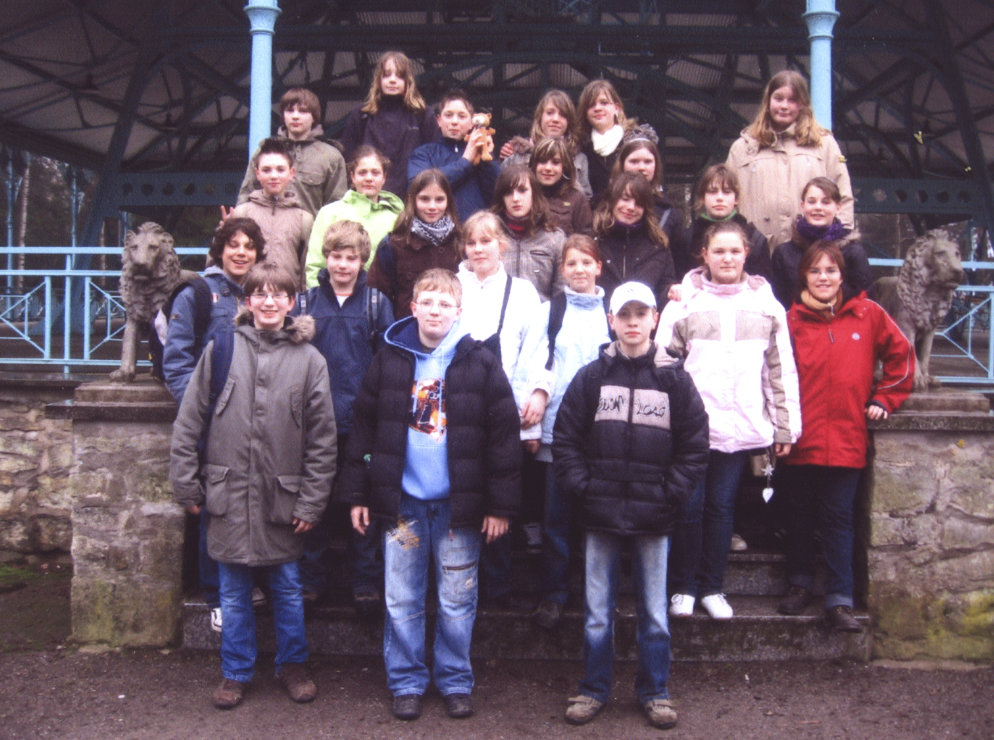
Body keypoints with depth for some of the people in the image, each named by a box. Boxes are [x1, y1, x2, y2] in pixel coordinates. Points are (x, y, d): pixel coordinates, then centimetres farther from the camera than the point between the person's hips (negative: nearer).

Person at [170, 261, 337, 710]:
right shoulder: (221, 348, 1)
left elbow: (322, 438, 0)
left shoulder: (308, 359, -1)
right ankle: (236, 673, 28)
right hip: (229, 493, 1)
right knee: (234, 592, 12)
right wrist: (187, 486, 1)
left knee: (287, 588, 12)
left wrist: (311, 501, -4)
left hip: (283, 497, 0)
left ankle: (292, 666, 31)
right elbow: (189, 422, 4)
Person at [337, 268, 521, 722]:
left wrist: (501, 504, -5)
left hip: (458, 503, -1)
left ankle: (455, 682, 26)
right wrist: (357, 493, 3)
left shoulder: (480, 364, -3)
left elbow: (503, 435, -3)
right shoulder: (389, 360, 2)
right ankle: (406, 683, 24)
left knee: (457, 602, 9)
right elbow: (363, 427, 6)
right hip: (402, 500, 1)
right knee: (402, 602, 9)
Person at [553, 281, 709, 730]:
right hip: (600, 514, 0)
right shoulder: (591, 377, 2)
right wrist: (581, 487, -5)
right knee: (598, 614, 9)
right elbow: (565, 438, 3)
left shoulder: (674, 379, 1)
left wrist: (671, 494, -5)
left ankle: (654, 691, 25)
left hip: (654, 518, 0)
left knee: (654, 613, 10)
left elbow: (694, 445, 3)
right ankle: (593, 689, 24)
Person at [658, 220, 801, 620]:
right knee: (689, 505, 1)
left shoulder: (766, 305, 9)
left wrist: (785, 426, 7)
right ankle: (683, 587, 15)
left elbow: (781, 370, 10)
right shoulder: (684, 302, 3)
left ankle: (713, 587, 20)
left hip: (741, 426, 2)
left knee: (722, 506, 8)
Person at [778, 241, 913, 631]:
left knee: (838, 520, 3)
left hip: (846, 440, -1)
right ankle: (800, 585, 30)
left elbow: (901, 356, 12)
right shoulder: (792, 320, 1)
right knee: (800, 516, 13)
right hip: (801, 441, 1)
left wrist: (884, 399, 7)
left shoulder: (868, 315, 2)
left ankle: (840, 600, 9)